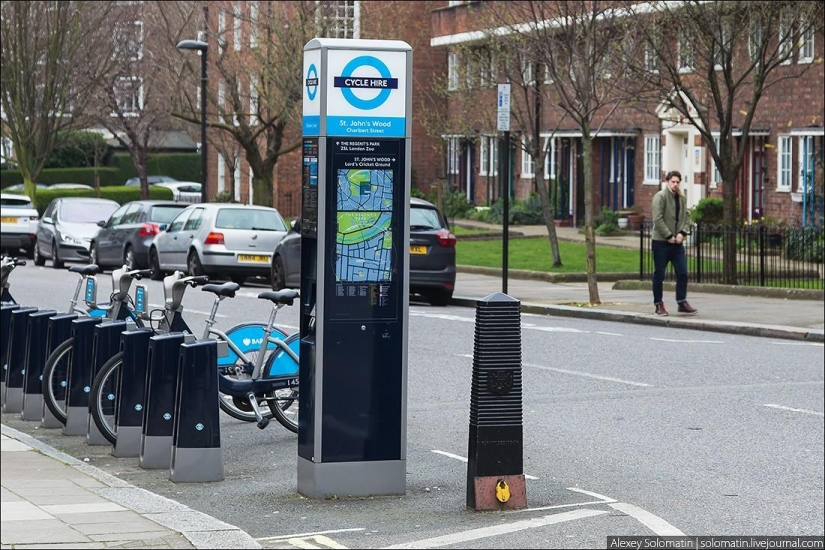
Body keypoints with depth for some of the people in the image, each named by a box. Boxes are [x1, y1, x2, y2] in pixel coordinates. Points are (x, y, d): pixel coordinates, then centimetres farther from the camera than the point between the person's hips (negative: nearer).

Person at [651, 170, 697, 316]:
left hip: (677, 242, 6)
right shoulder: (660, 196, -10)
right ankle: (659, 305, 9)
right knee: (659, 275, 2)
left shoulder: (681, 198, 12)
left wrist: (682, 233, -5)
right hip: (661, 242, -6)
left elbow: (686, 217, 13)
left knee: (682, 273, 2)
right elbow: (658, 219, -17)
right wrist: (669, 236, -17)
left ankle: (682, 302, 10)